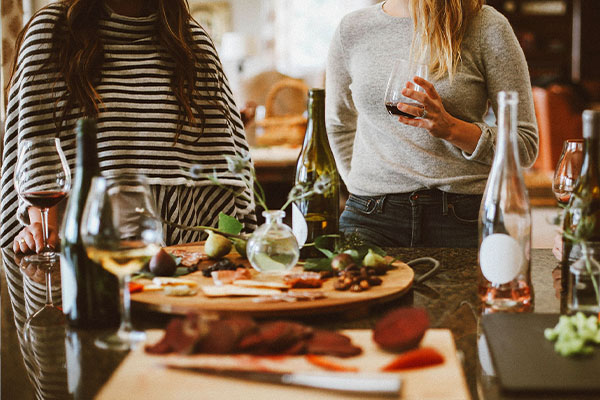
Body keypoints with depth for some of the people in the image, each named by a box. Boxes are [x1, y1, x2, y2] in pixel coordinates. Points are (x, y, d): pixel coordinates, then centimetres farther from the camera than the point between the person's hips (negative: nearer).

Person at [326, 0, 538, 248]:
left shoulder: (487, 27, 0)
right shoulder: (351, 30, 10)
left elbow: (526, 145, 0)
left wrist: (451, 128, -16)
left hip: (461, 217, -1)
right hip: (371, 216, 2)